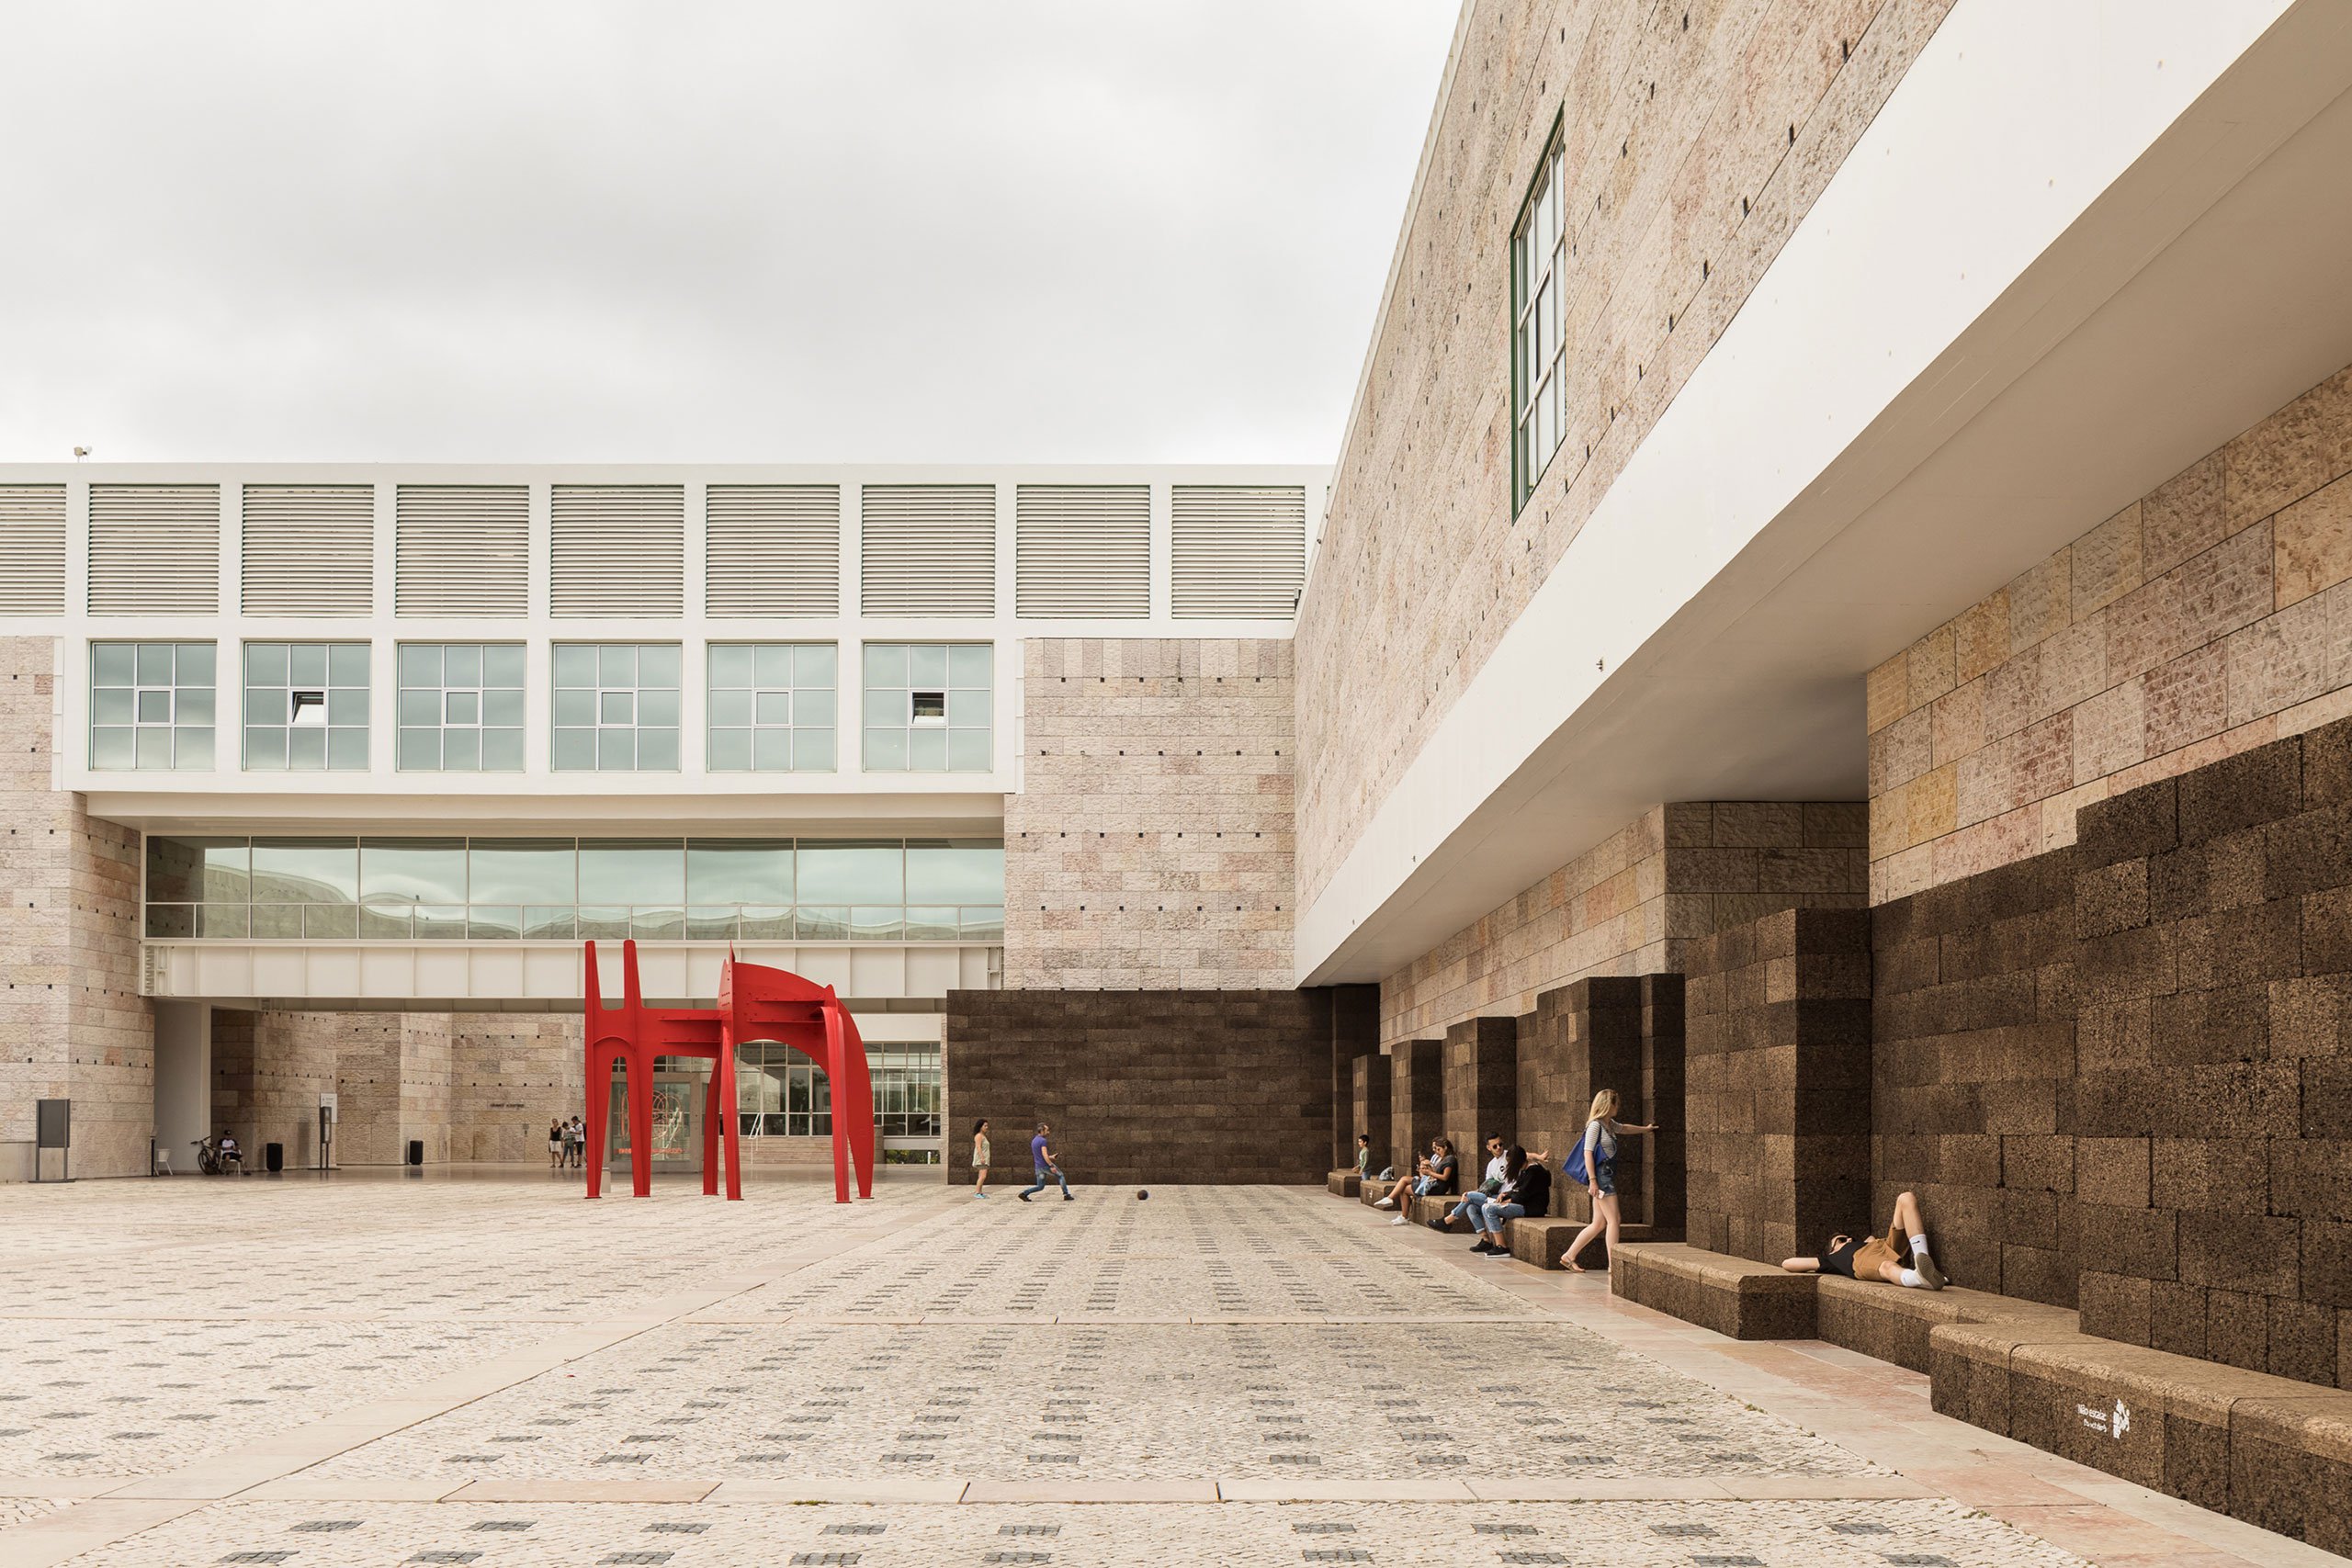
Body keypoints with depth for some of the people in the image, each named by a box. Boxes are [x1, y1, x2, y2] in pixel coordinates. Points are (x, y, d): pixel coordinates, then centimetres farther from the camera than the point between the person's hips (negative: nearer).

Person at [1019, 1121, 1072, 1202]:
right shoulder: (1043, 1141, -14)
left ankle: (1024, 1193, -4)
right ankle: (1066, 1195, 7)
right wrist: (1051, 1166, -25)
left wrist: (1050, 1157, 26)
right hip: (1046, 1165, -8)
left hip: (1038, 1167, 8)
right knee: (1061, 1176, 11)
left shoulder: (1033, 1141, 14)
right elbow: (1044, 1155, -24)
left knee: (1040, 1187, 12)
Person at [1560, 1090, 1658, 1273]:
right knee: (1613, 1220, -10)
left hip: (1608, 1176, 10)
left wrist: (1645, 1129, 55)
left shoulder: (1609, 1124, 17)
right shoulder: (1595, 1125, -12)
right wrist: (1592, 1180, -22)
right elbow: (1588, 1153, -17)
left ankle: (1569, 1257, 14)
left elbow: (1623, 1128, 39)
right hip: (1600, 1176, -10)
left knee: (1598, 1224, 9)